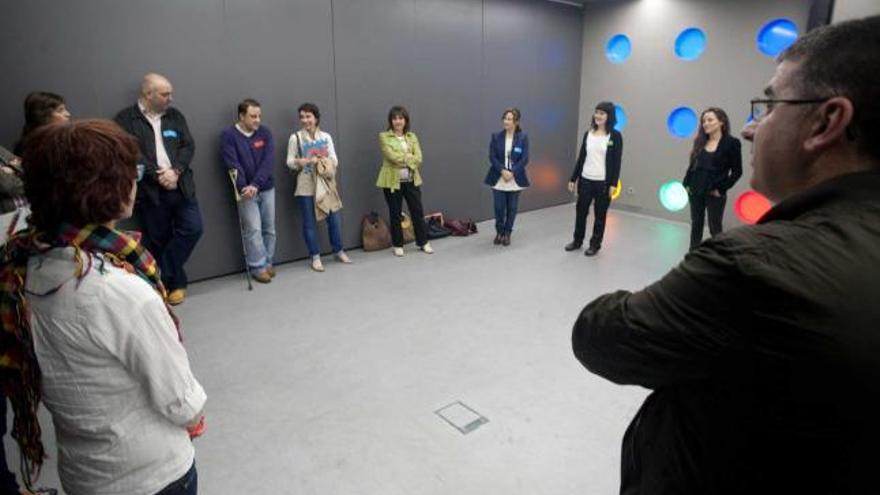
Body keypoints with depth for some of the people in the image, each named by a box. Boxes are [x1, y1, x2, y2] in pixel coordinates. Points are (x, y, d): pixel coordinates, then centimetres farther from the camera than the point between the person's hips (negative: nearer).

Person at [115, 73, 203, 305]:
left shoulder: (175, 116, 13)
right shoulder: (126, 119, 0)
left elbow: (188, 146, 5)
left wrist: (175, 171, -11)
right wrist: (158, 175, -16)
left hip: (180, 185, 3)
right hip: (149, 190, -3)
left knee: (193, 228, -6)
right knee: (158, 240, 3)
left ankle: (166, 279, 11)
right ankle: (174, 282, 19)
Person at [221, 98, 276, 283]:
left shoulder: (265, 132, 1)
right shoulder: (228, 135, -7)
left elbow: (268, 161, -10)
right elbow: (233, 165, -14)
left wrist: (256, 185, -21)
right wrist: (244, 188, -25)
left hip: (267, 188, 4)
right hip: (246, 190, -4)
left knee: (269, 228, 8)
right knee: (253, 229, -7)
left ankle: (267, 263, 21)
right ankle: (257, 267, 2)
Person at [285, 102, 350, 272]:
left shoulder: (326, 136, 6)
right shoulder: (295, 137, -3)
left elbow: (334, 159, 4)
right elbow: (290, 162, -3)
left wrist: (325, 162, -16)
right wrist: (307, 161, -20)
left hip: (326, 184, 3)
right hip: (306, 187, -3)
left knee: (335, 218, 7)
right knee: (310, 223, 3)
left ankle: (338, 252, 25)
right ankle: (315, 257, 15)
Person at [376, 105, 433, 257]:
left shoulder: (412, 136, 9)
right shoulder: (384, 136, -3)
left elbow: (418, 158, -3)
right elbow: (392, 156, -17)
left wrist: (402, 159, -16)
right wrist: (409, 157, -10)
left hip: (412, 180, 3)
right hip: (392, 180, -3)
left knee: (418, 211, 7)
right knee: (395, 214, 6)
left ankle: (423, 242, 20)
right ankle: (397, 245, 19)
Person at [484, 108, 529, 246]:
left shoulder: (523, 137, -3)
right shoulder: (496, 137, 0)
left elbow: (524, 159, -7)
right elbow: (492, 157, -4)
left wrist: (512, 172, -17)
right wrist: (502, 171, -17)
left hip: (515, 179, 0)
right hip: (498, 179, 0)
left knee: (511, 208, 7)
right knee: (499, 208, 4)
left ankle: (507, 233, 23)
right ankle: (499, 232, 24)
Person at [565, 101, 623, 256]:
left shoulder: (615, 136, -4)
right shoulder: (588, 134, 8)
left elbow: (617, 161, -6)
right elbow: (581, 157, 10)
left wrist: (613, 184, -12)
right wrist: (573, 178, 9)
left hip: (603, 182, -4)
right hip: (585, 180, 4)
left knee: (600, 215, 7)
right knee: (580, 211, 10)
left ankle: (595, 244, 19)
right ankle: (577, 241, 27)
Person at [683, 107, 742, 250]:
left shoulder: (732, 143, -8)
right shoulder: (700, 142, 6)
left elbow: (737, 171, -7)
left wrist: (721, 189, -11)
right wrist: (686, 184, 3)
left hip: (714, 194, -5)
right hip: (695, 191, 5)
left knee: (715, 227, 5)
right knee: (696, 225, 14)